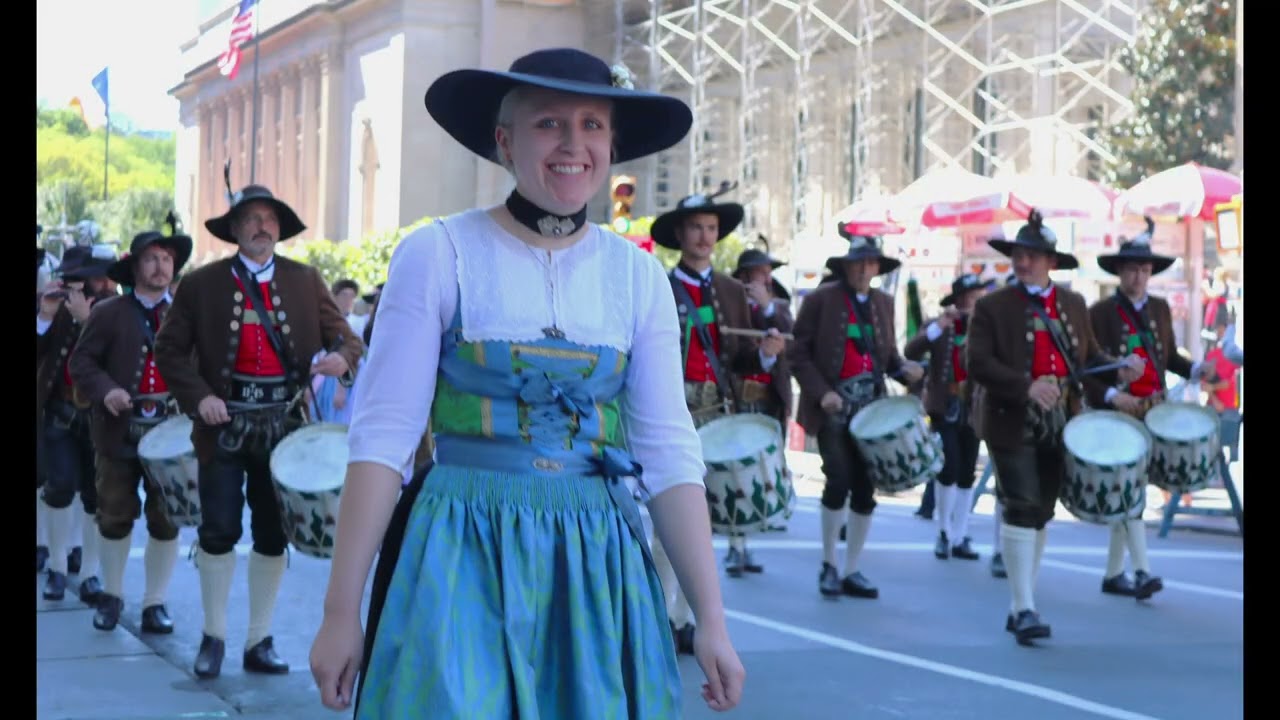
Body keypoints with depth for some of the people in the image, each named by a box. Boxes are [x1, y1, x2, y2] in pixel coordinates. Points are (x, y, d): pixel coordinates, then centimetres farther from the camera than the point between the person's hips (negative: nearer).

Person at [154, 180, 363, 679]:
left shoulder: (306, 282, 6)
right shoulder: (200, 285, 1)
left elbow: (346, 339, 3)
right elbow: (170, 349, 3)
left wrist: (341, 358, -21)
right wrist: (197, 396, -12)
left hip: (284, 425, 2)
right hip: (225, 425, -2)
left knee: (273, 537, 6)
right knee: (219, 532, -1)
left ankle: (260, 642, 16)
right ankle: (214, 637, 14)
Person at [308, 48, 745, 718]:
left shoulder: (638, 276, 5)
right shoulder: (439, 255, -6)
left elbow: (668, 453, 5)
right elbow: (382, 437, -8)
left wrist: (711, 620, 0)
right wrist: (341, 611, -11)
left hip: (598, 566, 3)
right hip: (461, 561, -3)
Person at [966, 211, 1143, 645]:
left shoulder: (1074, 305, 13)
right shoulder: (992, 308, -3)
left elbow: (1089, 355, 15)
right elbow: (977, 363, -12)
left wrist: (1119, 369, -6)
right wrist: (1027, 386, -24)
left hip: (1061, 426, 5)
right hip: (1014, 426, -5)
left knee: (1041, 515, 10)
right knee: (1021, 512, -10)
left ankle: (1019, 608, 19)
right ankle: (1025, 610, -8)